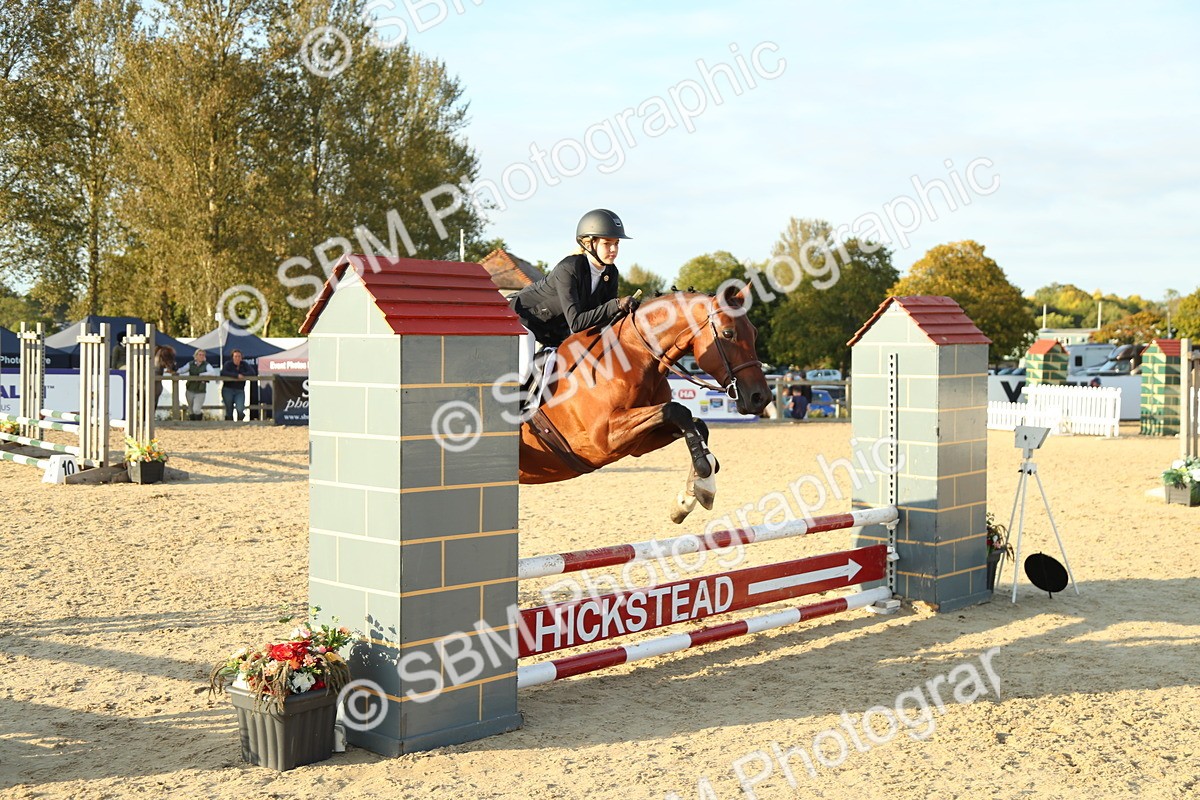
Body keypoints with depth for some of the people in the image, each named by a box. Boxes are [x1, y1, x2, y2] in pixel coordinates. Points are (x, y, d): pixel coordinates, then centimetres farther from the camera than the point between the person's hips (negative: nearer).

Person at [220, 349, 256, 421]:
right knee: (229, 411, 1)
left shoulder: (244, 364, 5)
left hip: (240, 391, 1)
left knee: (240, 409, -17)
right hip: (228, 390, -1)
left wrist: (242, 375, -19)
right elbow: (223, 373, -22)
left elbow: (253, 372, -7)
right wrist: (237, 375, -27)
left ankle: (239, 422, 8)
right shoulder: (228, 364, -3)